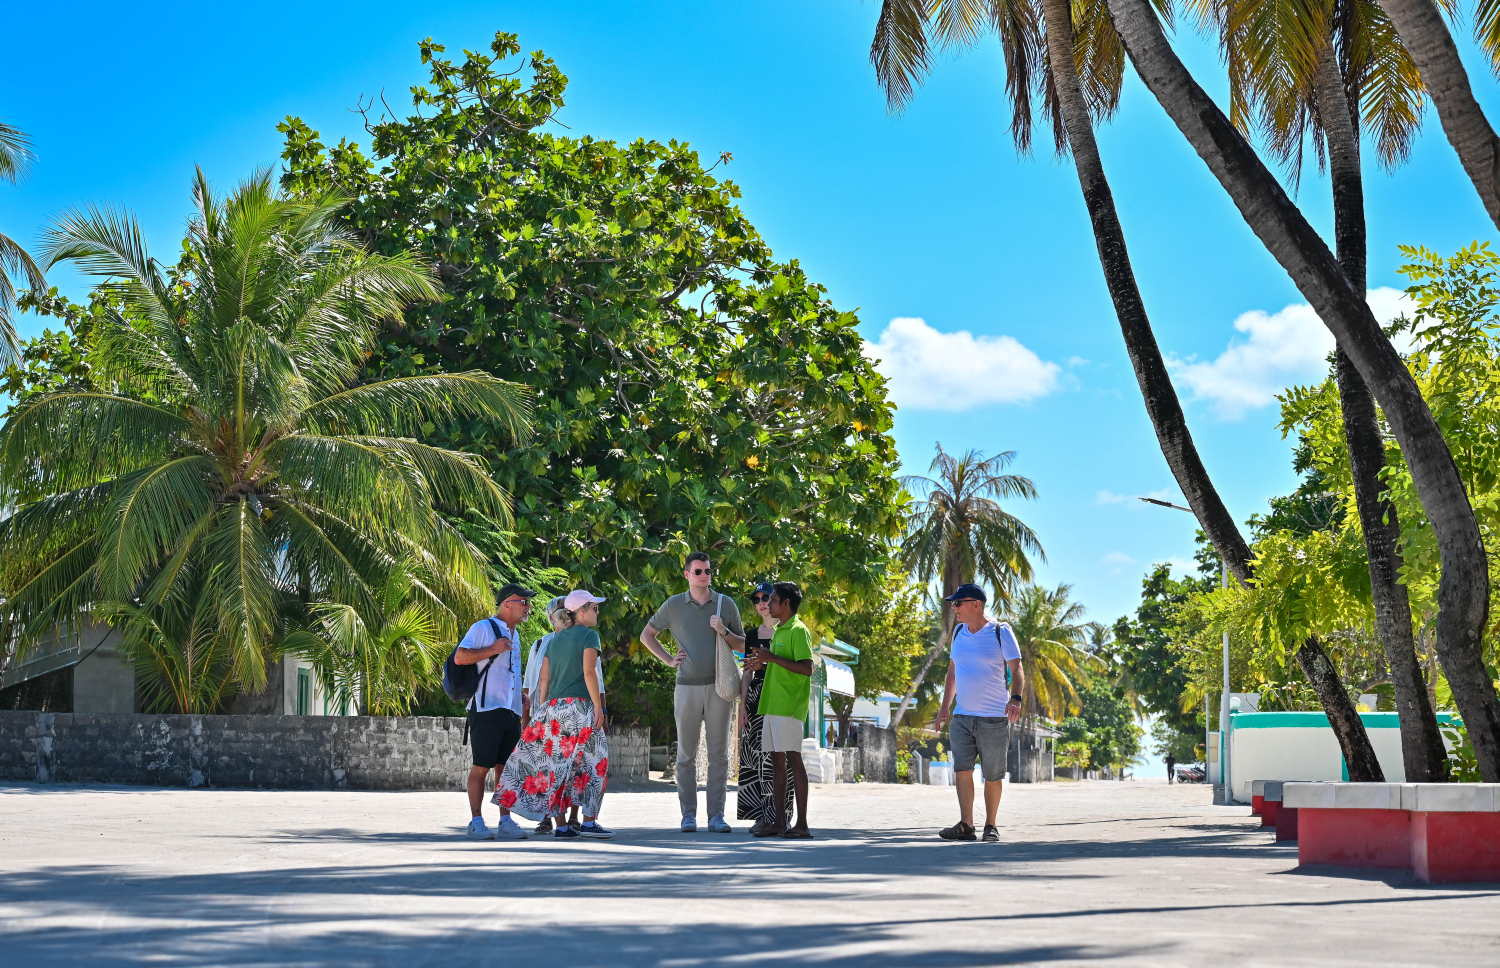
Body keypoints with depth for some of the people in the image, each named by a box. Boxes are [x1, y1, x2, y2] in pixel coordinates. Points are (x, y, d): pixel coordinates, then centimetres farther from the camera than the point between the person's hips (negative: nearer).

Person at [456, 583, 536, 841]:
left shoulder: (513, 634, 21)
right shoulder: (483, 628, -4)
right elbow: (460, 657, -15)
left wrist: (522, 699, 24)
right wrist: (493, 649, -17)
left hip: (511, 711, 7)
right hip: (486, 709, -7)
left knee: (506, 767, 5)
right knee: (481, 767, -5)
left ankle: (505, 822, 7)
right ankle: (476, 822, 0)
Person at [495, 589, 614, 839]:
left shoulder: (555, 639, 17)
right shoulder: (589, 635, -2)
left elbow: (544, 679, 15)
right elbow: (589, 672, -13)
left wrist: (542, 710, 18)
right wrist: (598, 706, -12)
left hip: (552, 707, 7)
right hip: (578, 706, -7)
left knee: (558, 765, 6)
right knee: (592, 762, 0)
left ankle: (561, 826, 6)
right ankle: (588, 821, -3)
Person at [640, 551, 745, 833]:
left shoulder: (726, 604, 8)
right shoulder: (674, 605, 7)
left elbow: (743, 645, 12)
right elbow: (647, 635, 18)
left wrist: (725, 632, -7)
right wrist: (668, 660, 6)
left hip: (718, 686, 0)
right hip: (687, 687, 0)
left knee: (719, 754, 0)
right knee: (686, 754, 2)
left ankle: (716, 815, 3)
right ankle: (688, 815, 7)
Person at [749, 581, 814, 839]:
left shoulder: (798, 631, -10)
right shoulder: (778, 631, 19)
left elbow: (806, 669, -19)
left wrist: (772, 658, -18)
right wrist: (763, 661, 12)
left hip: (789, 707, -10)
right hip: (773, 706, 10)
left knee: (793, 760, -9)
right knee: (776, 761, 9)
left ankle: (802, 824, -8)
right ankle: (779, 823, 12)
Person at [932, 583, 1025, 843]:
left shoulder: (1000, 632, -5)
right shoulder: (958, 632, 12)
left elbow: (1017, 671, -8)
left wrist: (1016, 698, -25)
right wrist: (944, 707, 16)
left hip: (994, 718, -5)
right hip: (962, 716, 5)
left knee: (993, 775, 1)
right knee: (962, 769, -6)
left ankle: (991, 826, 11)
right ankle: (966, 825, -7)